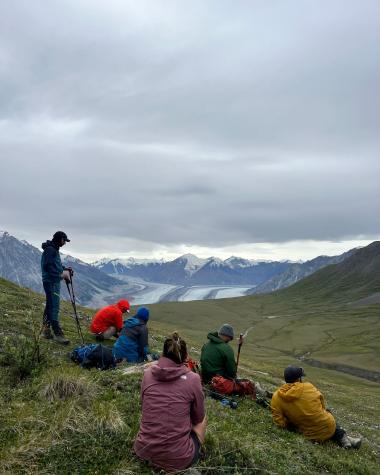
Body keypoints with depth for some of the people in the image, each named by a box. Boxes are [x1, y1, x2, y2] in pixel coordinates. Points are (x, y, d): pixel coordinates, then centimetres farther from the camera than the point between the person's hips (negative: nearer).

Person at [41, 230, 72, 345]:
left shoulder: (54, 249, 17)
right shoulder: (50, 249, -14)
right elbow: (47, 266, -21)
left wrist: (64, 269, 8)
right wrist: (61, 274, -19)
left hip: (55, 281, 11)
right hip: (51, 282, -11)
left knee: (50, 306, 14)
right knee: (54, 307, -11)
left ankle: (46, 331, 21)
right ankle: (58, 334, -11)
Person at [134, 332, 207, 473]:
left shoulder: (148, 374, -1)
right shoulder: (193, 379, -10)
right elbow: (198, 418, 5)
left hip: (143, 450, 4)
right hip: (177, 459, -3)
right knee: (202, 419, 25)